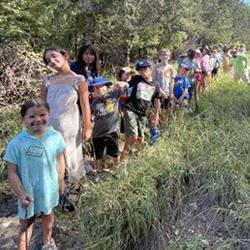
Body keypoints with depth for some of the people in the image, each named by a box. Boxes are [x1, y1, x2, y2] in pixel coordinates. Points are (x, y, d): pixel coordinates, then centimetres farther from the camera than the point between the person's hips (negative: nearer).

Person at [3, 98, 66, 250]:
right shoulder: (17, 143, -23)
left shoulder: (55, 137, -16)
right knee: (27, 224, 14)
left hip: (49, 188, 4)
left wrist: (61, 180, 6)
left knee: (48, 214, 28)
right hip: (28, 193, -3)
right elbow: (12, 172, -18)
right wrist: (21, 196, -23)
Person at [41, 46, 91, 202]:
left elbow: (85, 106, -4)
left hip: (69, 124, -3)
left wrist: (87, 128, -5)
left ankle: (75, 185, 30)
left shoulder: (78, 80, -5)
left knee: (71, 155, 9)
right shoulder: (48, 80, 5)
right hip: (50, 123, 3)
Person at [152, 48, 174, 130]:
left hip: (166, 92, 2)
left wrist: (171, 92, 3)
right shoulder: (156, 66, -6)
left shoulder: (170, 67, 1)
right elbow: (153, 80, -4)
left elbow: (172, 80, 5)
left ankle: (165, 128, 23)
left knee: (165, 111, 11)